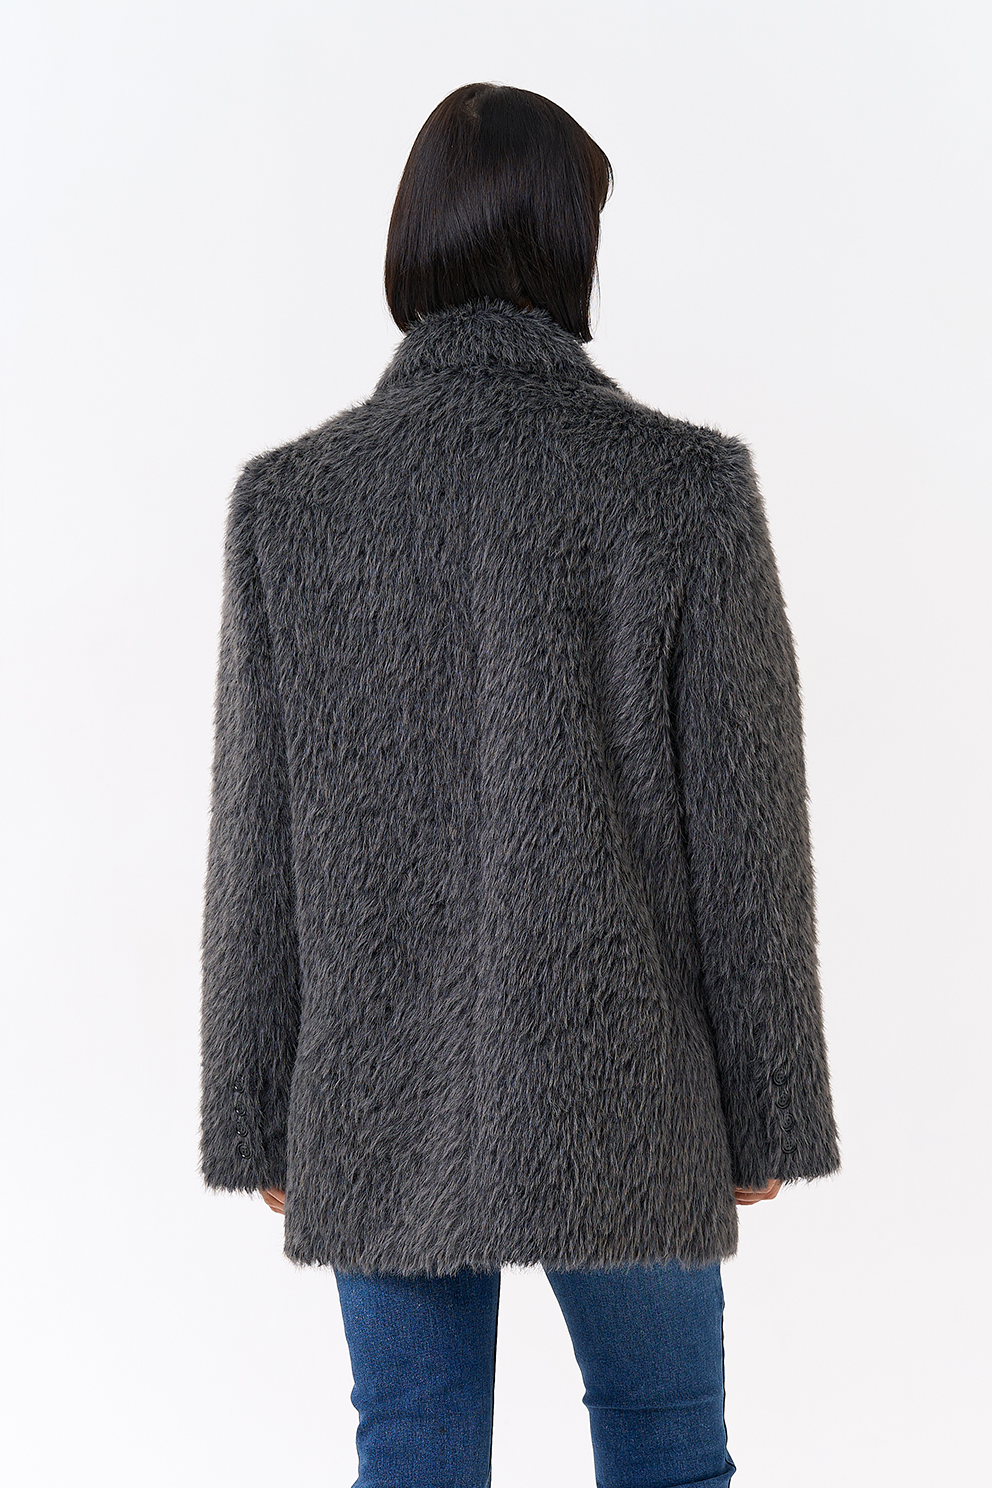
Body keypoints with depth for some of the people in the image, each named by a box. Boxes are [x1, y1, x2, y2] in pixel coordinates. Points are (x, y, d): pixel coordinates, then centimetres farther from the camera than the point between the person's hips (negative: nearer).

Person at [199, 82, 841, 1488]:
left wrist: (256, 1119, 8)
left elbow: (255, 844, -1)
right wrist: (767, 1109, 4)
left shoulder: (289, 497, -5)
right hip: (622, 1102, -1)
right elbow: (746, 831, -7)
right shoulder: (690, 485, -10)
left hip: (381, 1105, 2)